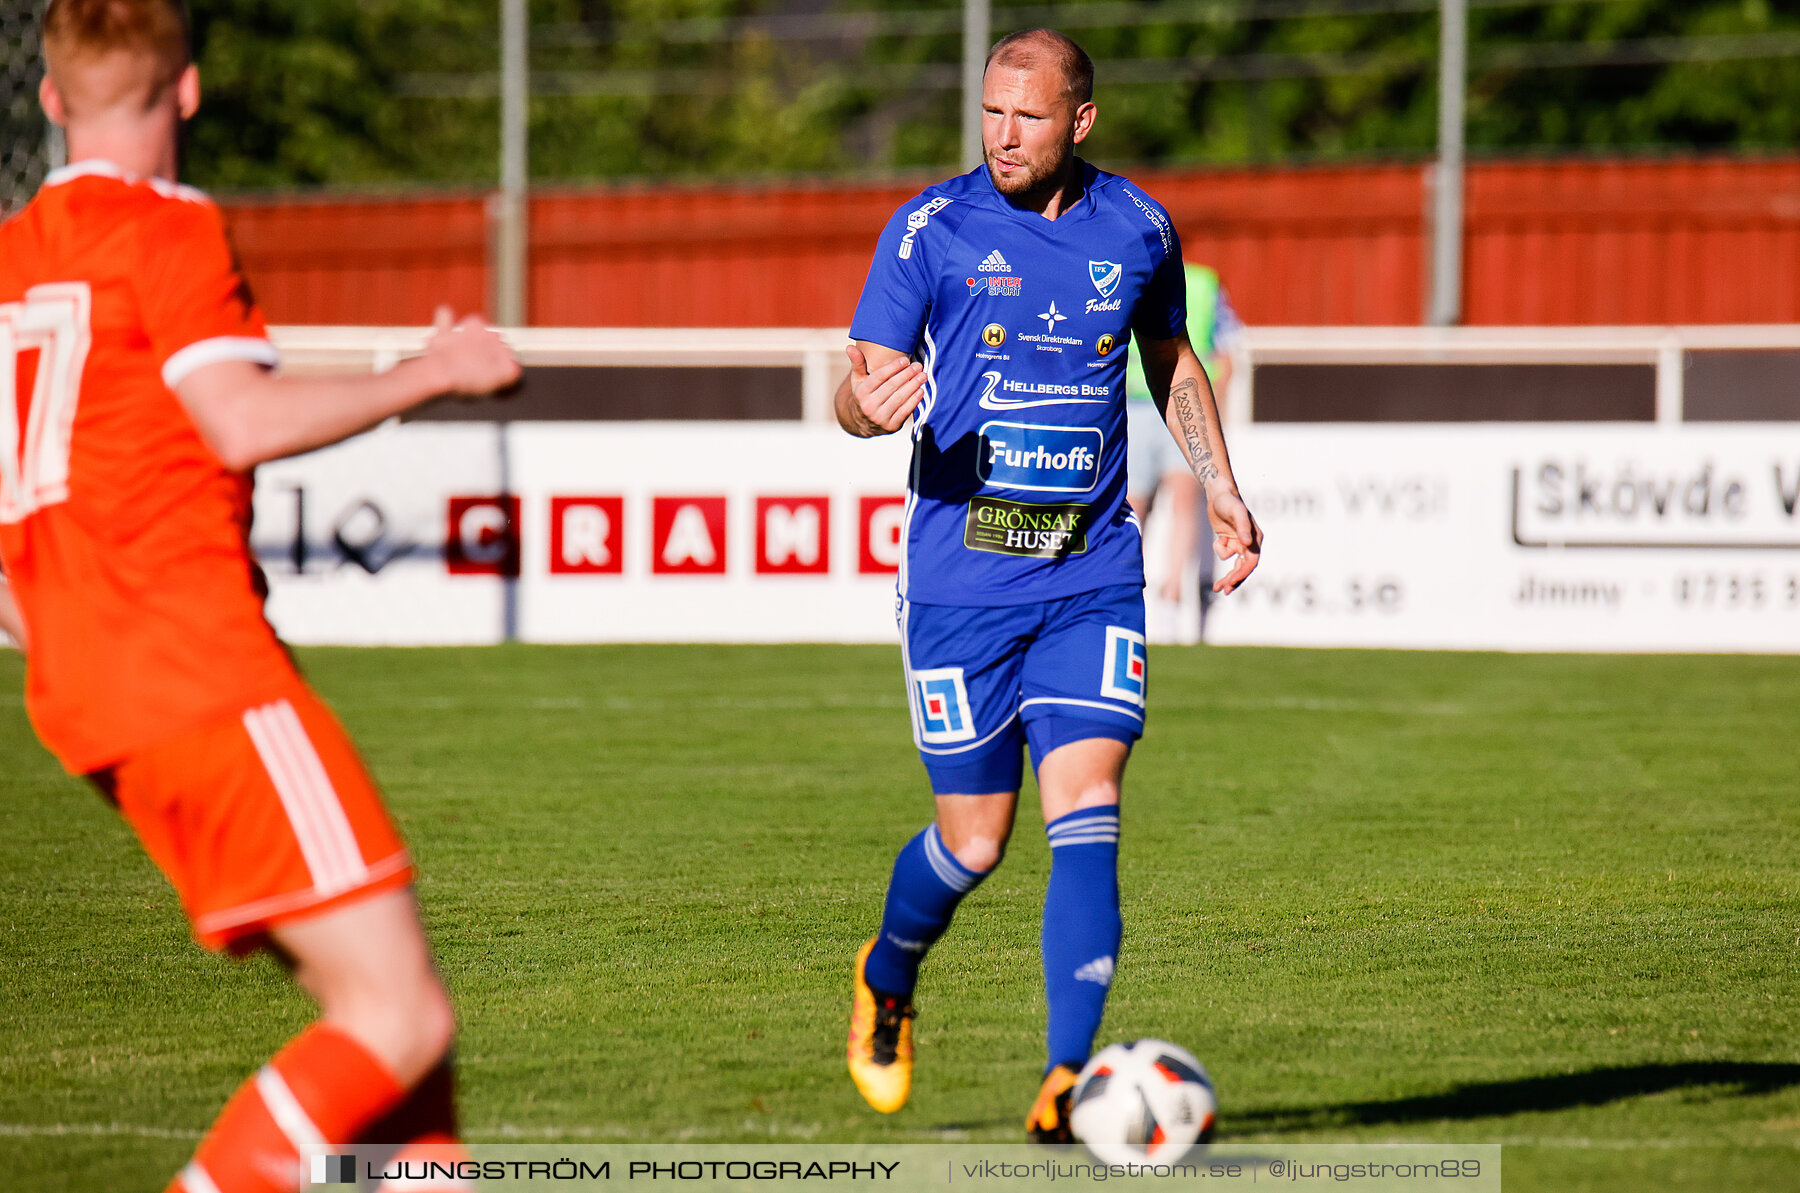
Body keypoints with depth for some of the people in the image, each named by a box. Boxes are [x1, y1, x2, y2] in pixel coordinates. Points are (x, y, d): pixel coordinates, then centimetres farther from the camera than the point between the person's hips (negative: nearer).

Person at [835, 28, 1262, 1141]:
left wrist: (1221, 486, 18)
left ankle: (1066, 1081, -13)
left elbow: (1171, 358, 23)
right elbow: (865, 381, -6)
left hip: (1092, 576, 2)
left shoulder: (1136, 228, 4)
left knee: (1086, 816, -13)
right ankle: (888, 979, 36)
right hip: (961, 578, -2)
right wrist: (869, 402, -30)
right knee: (974, 840, 4)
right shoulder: (931, 230, -5)